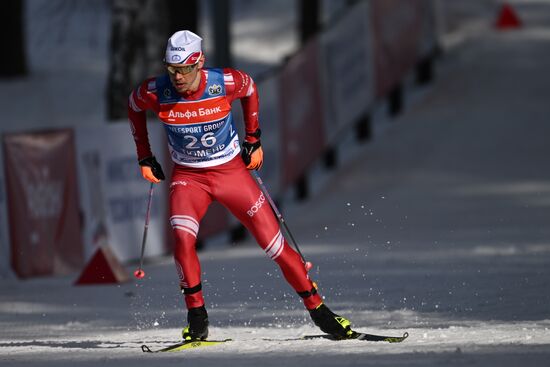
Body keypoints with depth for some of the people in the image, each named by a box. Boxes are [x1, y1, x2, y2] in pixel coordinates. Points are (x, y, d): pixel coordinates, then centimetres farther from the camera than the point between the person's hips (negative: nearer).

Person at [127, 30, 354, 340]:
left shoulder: (225, 83, -21)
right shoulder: (155, 93, -19)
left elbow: (249, 87, 4)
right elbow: (134, 106, 6)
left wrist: (253, 139, 6)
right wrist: (145, 157, 9)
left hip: (231, 171, 0)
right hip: (188, 177, 0)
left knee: (274, 242, -3)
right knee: (183, 237, -27)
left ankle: (316, 308, 12)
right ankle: (197, 317, -14)